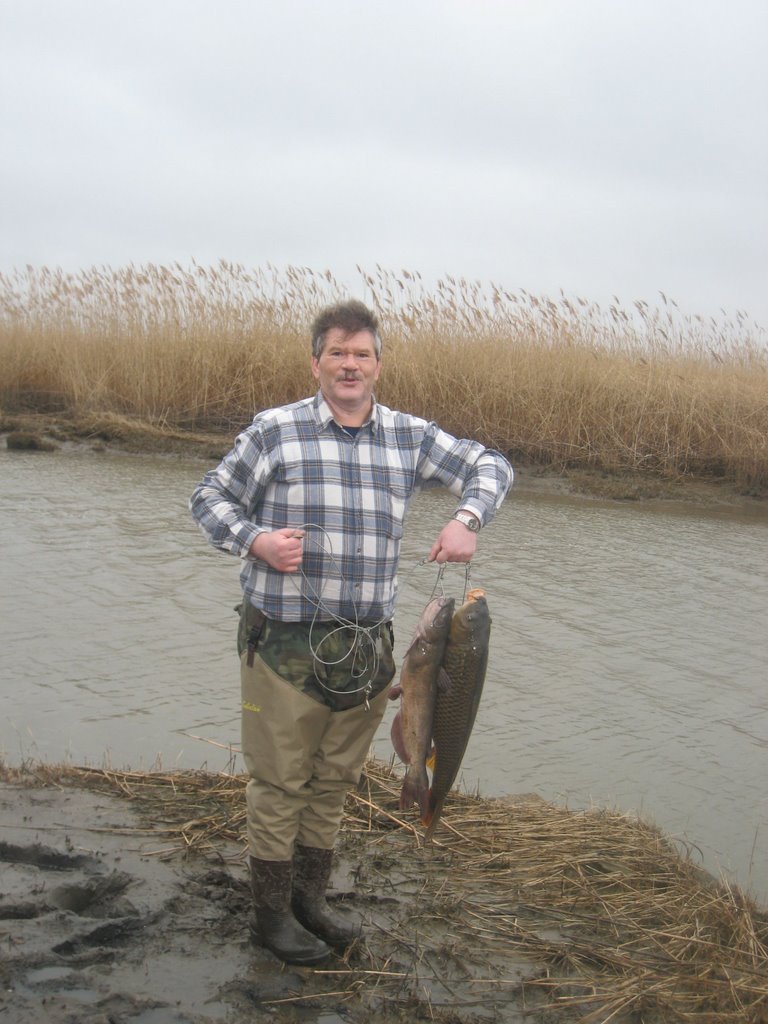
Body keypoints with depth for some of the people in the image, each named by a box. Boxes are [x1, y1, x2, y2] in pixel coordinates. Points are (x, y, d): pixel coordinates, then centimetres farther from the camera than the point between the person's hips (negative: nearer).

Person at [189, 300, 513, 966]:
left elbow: (491, 467, 12)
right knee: (279, 780, 6)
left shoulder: (410, 437, 5)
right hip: (284, 645, -3)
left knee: (335, 780, 16)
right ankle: (271, 913, 24)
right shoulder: (274, 432, -3)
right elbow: (209, 497, 4)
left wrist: (467, 519, -8)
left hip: (366, 647, 4)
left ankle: (310, 898, 35)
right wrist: (254, 540, -15)